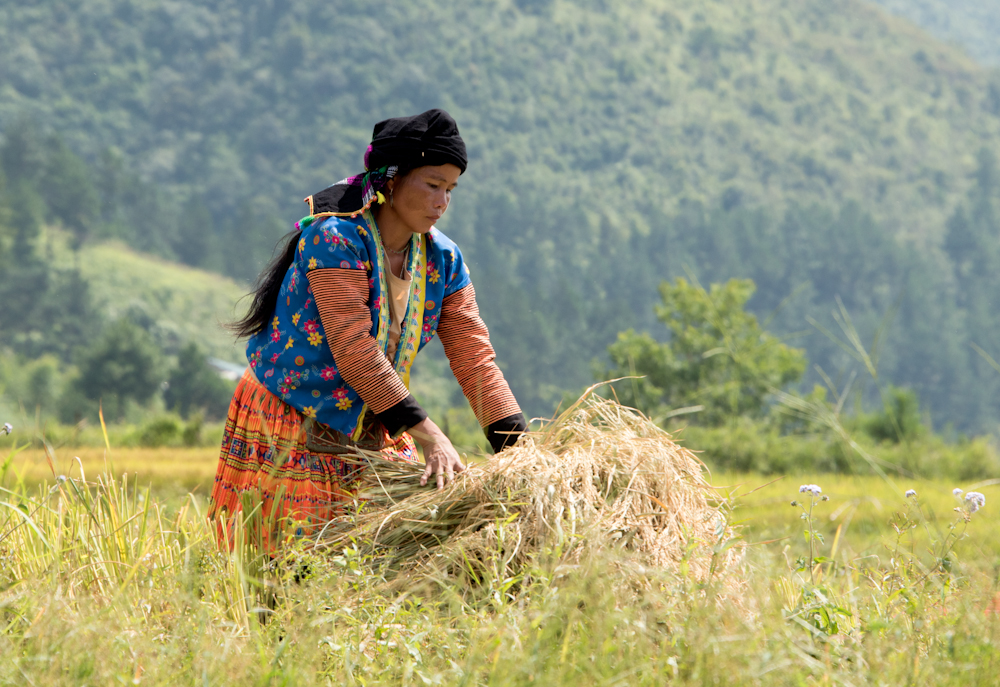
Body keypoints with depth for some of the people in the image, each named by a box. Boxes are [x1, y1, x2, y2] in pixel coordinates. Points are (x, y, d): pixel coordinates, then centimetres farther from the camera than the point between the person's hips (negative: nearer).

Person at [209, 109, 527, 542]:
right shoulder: (335, 239, -19)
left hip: (373, 432, 7)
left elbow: (474, 356, -2)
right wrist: (430, 437, -29)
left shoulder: (442, 261, 2)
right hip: (290, 430, -6)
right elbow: (354, 351, -25)